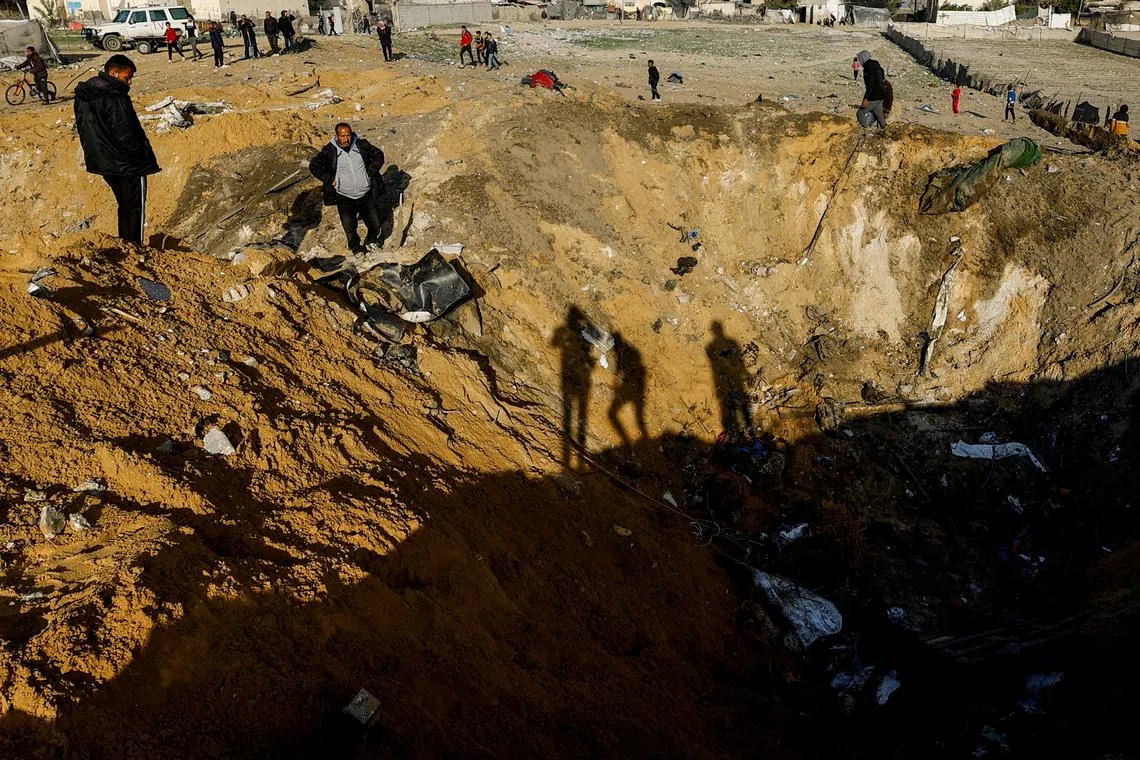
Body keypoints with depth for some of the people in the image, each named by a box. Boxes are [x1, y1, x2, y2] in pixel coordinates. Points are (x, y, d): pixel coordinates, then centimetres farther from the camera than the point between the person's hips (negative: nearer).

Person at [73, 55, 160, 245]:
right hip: (128, 165, -9)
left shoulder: (83, 95, 7)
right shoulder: (115, 99, -22)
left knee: (124, 206, 21)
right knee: (135, 208, 3)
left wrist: (96, 152, 18)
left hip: (104, 163, 9)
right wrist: (146, 156, -10)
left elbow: (82, 129, 13)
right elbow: (126, 136, -24)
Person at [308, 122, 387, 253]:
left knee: (375, 225, 2)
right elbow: (314, 166, 2)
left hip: (366, 195, 1)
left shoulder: (362, 145, -3)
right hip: (344, 198, -1)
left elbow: (378, 155, 10)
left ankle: (371, 242, 34)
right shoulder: (329, 151, -6)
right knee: (349, 229, -6)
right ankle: (356, 248, 21)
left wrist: (370, 173, -1)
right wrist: (329, 179, -7)